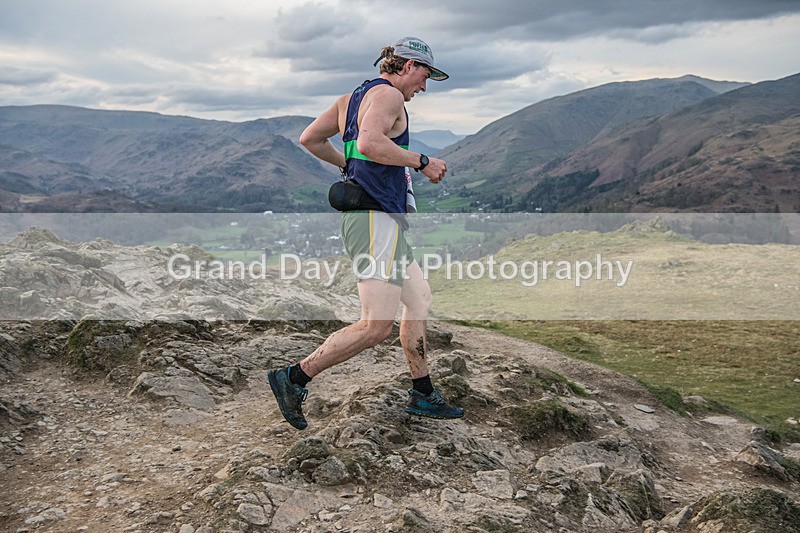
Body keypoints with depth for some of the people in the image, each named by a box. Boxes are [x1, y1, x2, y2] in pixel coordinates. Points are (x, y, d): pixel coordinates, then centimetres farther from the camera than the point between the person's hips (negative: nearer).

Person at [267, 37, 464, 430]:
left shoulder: (352, 97, 20)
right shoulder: (388, 94, -8)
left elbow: (309, 139, 22)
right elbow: (370, 142, -26)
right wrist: (421, 162, -16)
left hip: (370, 218, 11)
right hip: (377, 217, -11)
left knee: (419, 298, 15)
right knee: (376, 326, -11)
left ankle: (422, 396, 22)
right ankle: (294, 378, -2)